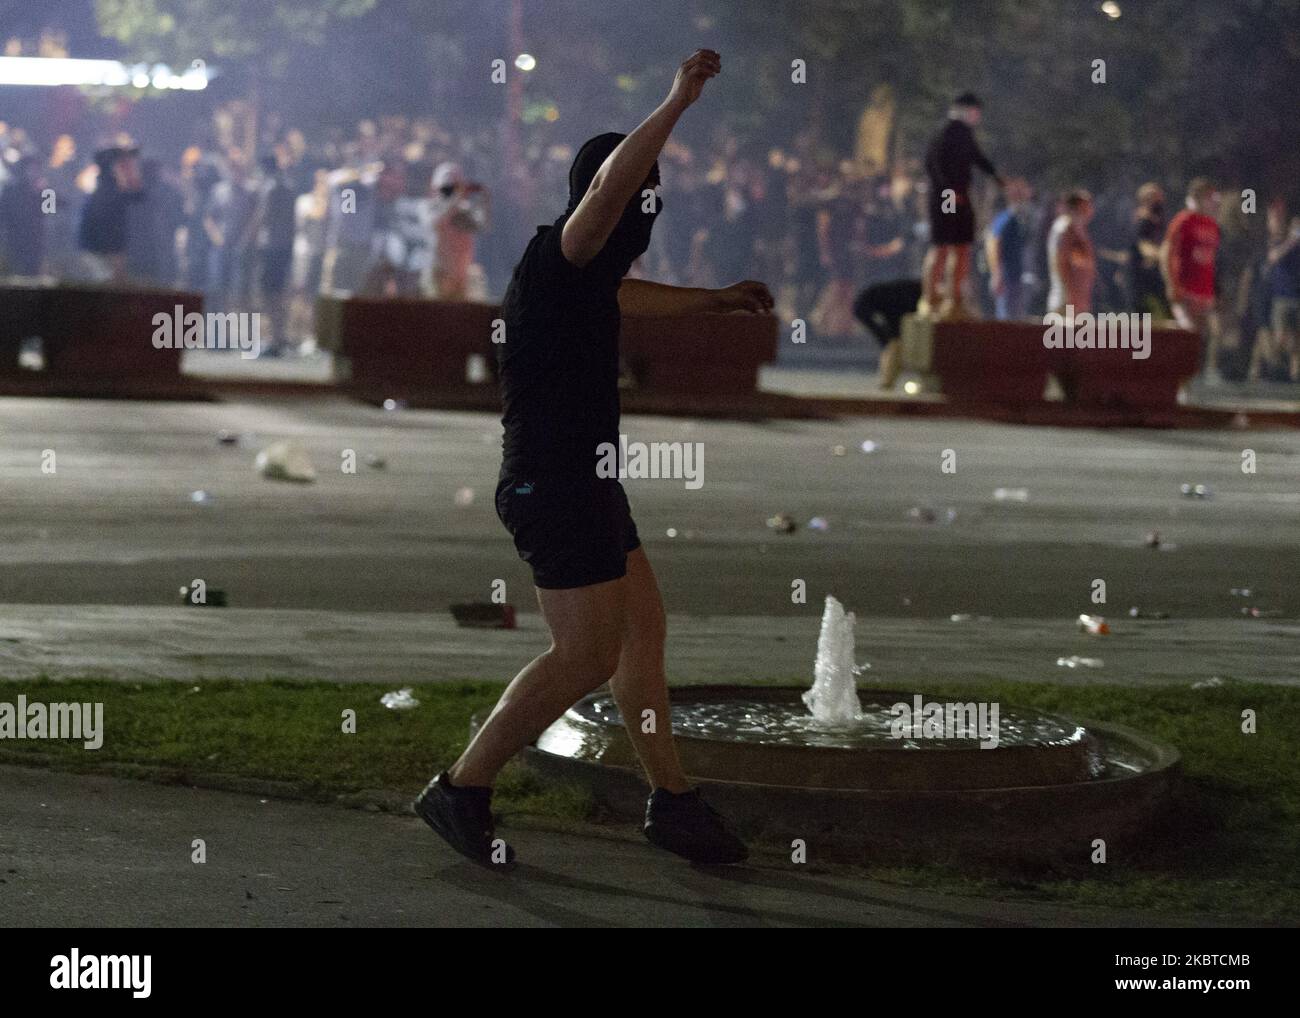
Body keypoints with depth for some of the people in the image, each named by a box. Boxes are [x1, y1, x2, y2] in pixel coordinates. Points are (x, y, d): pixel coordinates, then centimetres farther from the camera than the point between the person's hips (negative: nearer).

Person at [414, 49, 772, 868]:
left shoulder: (587, 279, 15)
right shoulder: (553, 262, -14)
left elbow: (634, 297, 39)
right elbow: (609, 188, -33)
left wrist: (720, 301, 50)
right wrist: (678, 103, -33)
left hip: (586, 481, 11)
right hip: (553, 484, -11)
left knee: (643, 630, 12)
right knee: (587, 655, -11)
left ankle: (673, 801, 18)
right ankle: (463, 791, -4)